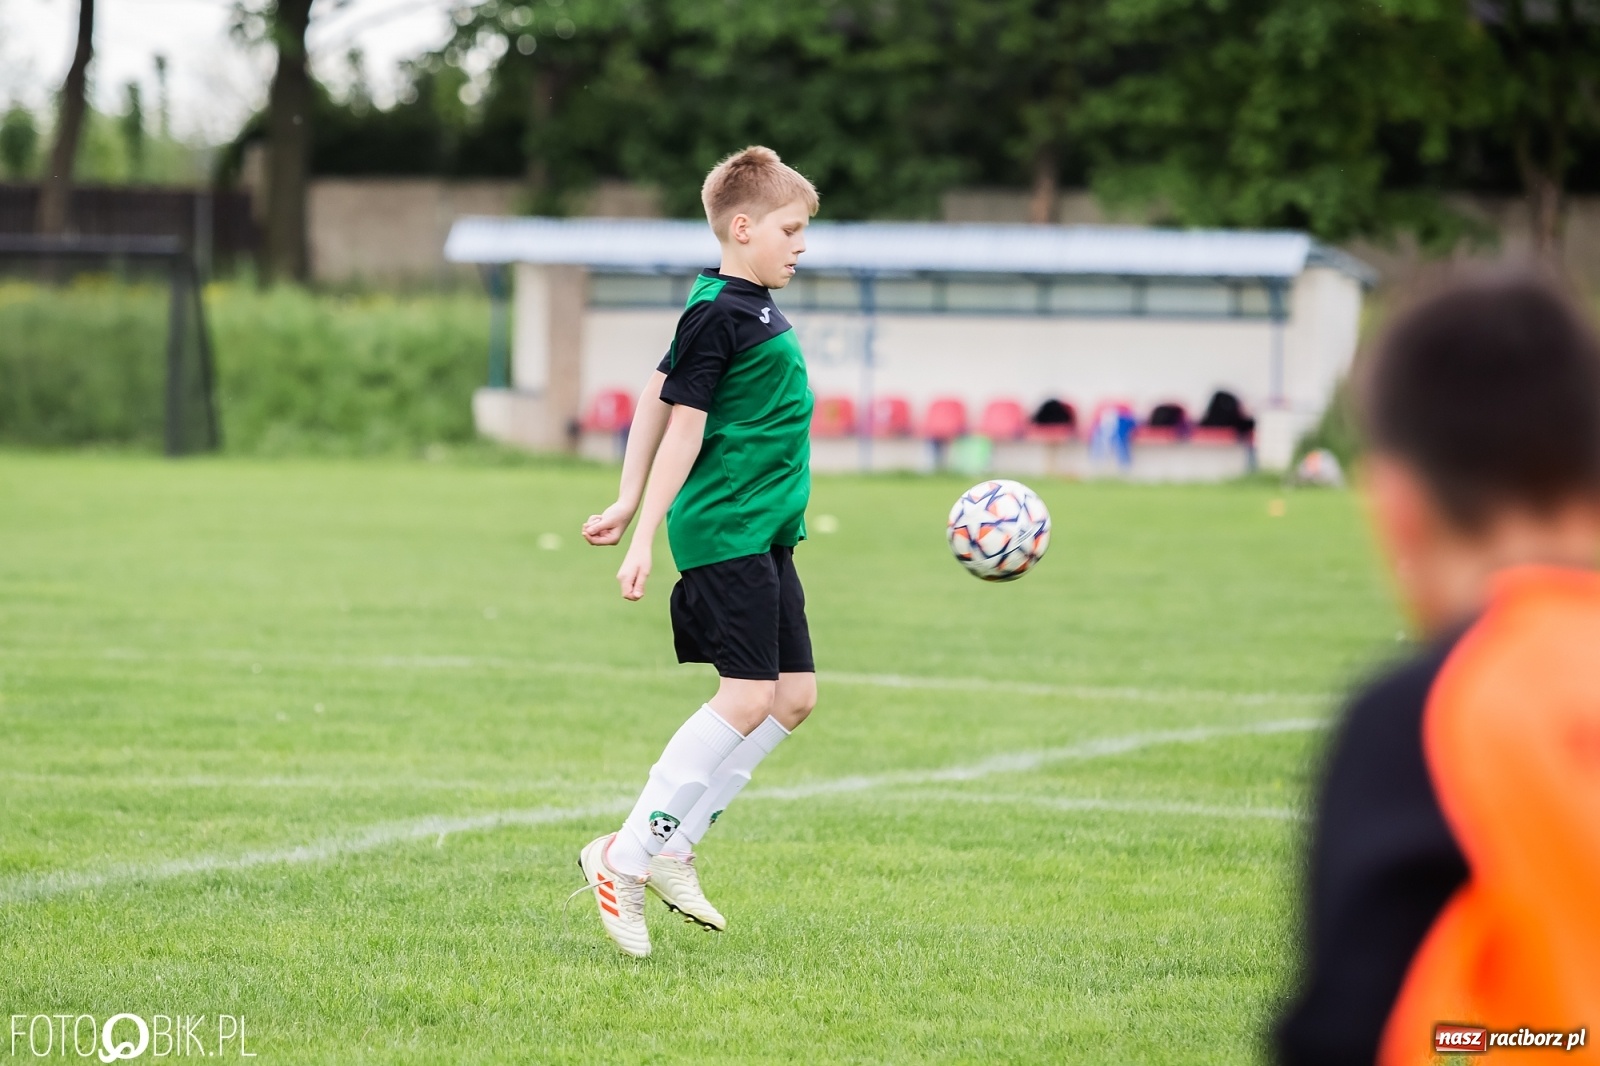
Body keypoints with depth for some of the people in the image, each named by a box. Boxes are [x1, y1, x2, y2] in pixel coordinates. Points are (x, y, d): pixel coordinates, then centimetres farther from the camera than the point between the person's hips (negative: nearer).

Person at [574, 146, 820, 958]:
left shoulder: (753, 308, 15)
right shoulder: (718, 314, -12)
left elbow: (660, 397, 21)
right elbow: (683, 424, -15)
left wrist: (630, 503, 23)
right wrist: (644, 536, -16)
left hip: (763, 536, 10)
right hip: (723, 531, -10)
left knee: (793, 695, 7)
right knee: (747, 698, -13)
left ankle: (671, 846, 11)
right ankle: (624, 858, -7)